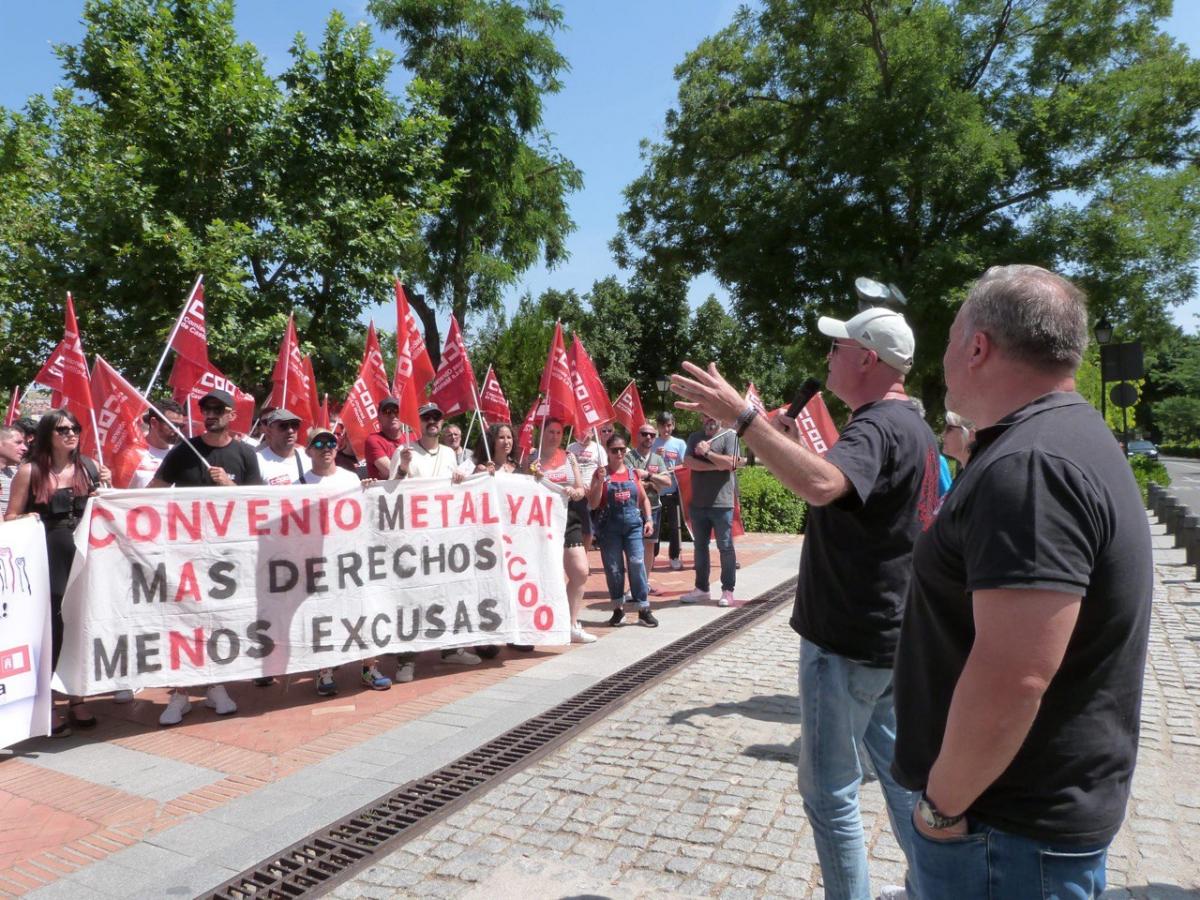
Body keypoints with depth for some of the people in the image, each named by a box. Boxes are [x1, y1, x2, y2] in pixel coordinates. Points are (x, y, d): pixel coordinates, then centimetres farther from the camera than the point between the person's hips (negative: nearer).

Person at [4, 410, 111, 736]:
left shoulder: (90, 467, 6)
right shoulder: (30, 470, -2)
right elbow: (10, 518, 2)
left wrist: (107, 488, -4)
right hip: (47, 560, -3)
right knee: (49, 629, -1)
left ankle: (76, 700, 21)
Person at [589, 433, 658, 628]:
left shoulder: (633, 473, 8)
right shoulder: (601, 473, 1)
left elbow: (644, 499, 15)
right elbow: (593, 504, -4)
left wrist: (648, 519, 3)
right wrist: (600, 480, -14)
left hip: (633, 524, 1)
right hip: (609, 527, -1)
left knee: (637, 564, -7)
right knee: (613, 568, 4)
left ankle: (644, 609, 1)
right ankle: (618, 609, 18)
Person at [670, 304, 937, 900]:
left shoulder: (877, 427, -22)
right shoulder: (912, 425, 11)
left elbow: (820, 485, -44)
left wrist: (741, 417, -46)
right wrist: (797, 444, 12)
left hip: (847, 645, -10)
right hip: (890, 638, 10)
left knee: (830, 790, 5)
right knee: (898, 775, 22)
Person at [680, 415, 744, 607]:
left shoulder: (729, 436, -1)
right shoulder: (694, 437, 12)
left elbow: (731, 463, -14)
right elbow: (688, 461, -4)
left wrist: (707, 452, -11)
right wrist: (716, 465, -11)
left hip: (721, 503, -5)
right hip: (697, 503, 5)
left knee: (725, 547, 1)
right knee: (699, 546, 11)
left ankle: (728, 590, 8)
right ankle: (702, 588, 21)